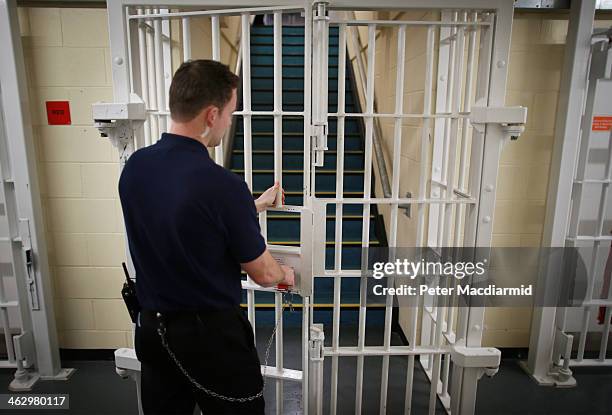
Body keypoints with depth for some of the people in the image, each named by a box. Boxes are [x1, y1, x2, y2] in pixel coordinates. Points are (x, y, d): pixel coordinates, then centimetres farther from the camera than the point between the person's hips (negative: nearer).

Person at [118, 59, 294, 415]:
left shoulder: (134, 167, -6)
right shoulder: (222, 184, -27)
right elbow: (263, 273, -14)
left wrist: (253, 206, 19)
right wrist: (285, 274, 10)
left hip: (152, 328, 7)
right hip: (210, 334, -6)